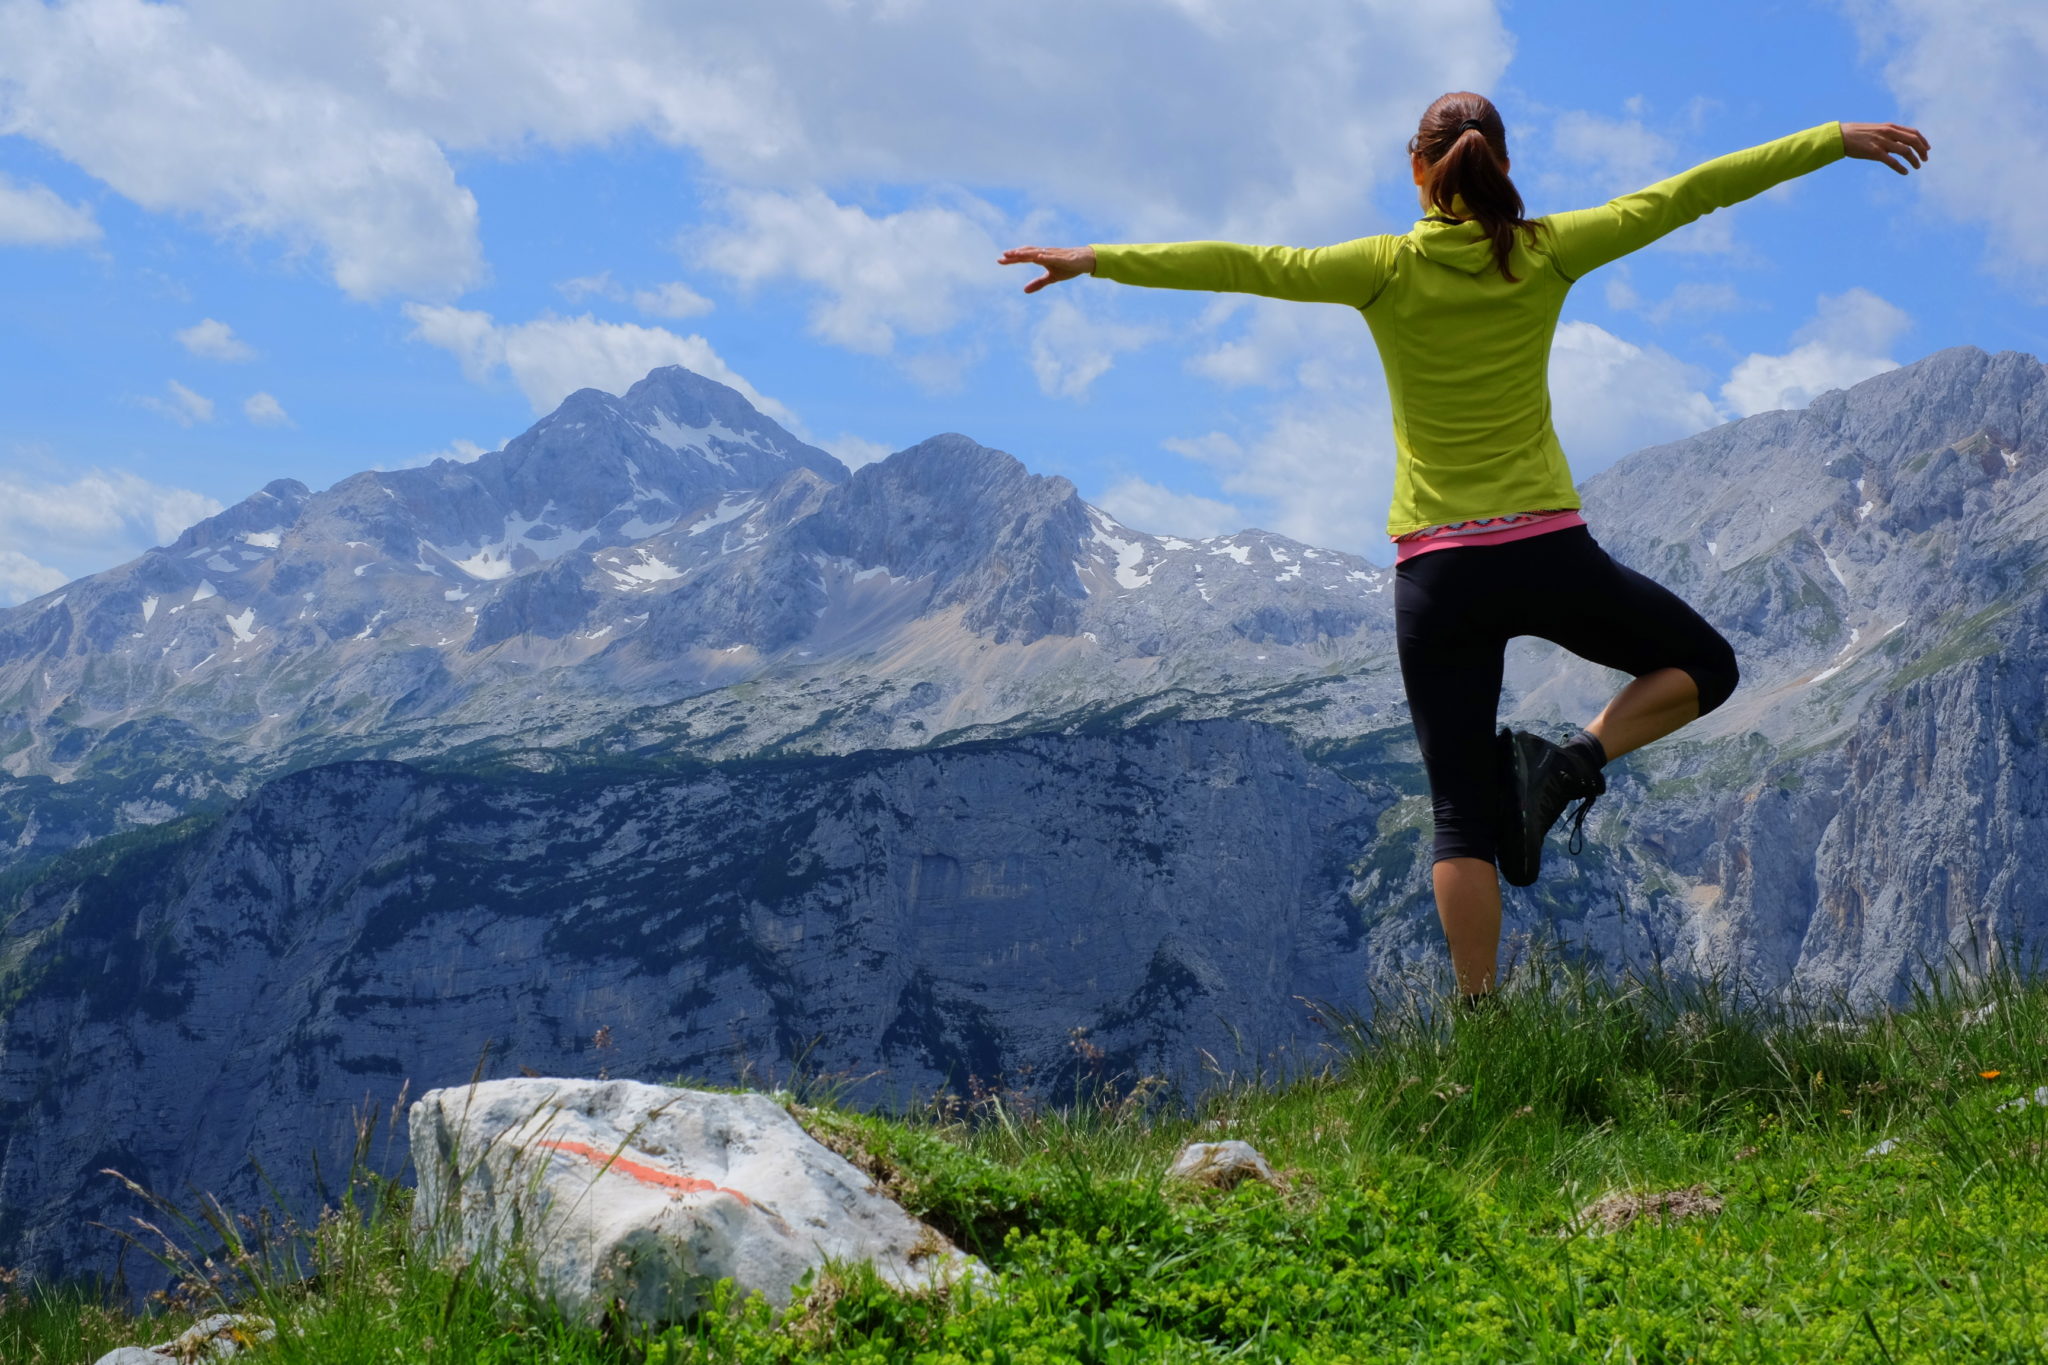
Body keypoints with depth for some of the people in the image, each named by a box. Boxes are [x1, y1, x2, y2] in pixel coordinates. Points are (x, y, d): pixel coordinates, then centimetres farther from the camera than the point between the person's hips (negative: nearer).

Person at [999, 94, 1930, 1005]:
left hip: (1437, 573, 1)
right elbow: (1686, 194, 7)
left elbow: (1241, 265, -4)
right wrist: (1839, 141, 15)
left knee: (1462, 815, 6)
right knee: (1706, 666, 22)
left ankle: (1481, 1017, -1)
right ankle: (1568, 765, -2)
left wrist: (1094, 261, 1)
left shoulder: (1389, 269, -2)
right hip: (1549, 553, 0)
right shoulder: (1545, 255, 1)